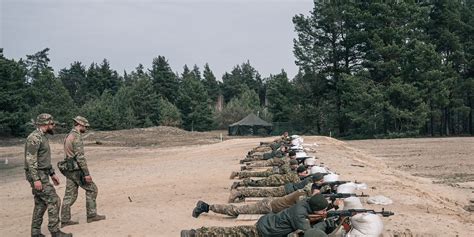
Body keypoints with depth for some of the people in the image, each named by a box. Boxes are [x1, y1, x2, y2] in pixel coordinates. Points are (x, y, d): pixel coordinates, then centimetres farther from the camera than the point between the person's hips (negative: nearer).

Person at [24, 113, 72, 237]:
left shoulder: (43, 137, 15)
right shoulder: (35, 137, -17)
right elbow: (30, 159, -22)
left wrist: (52, 173, 21)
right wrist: (36, 179, -25)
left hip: (43, 175, 10)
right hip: (38, 176, -10)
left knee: (41, 204, 12)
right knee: (54, 201, -8)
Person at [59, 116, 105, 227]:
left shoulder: (69, 136, 16)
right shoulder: (76, 136, -16)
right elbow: (80, 156, -22)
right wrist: (87, 173, -22)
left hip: (69, 169, 9)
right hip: (76, 169, -9)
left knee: (70, 195, 9)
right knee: (91, 189, 3)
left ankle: (65, 220, 10)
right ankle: (91, 215, 6)